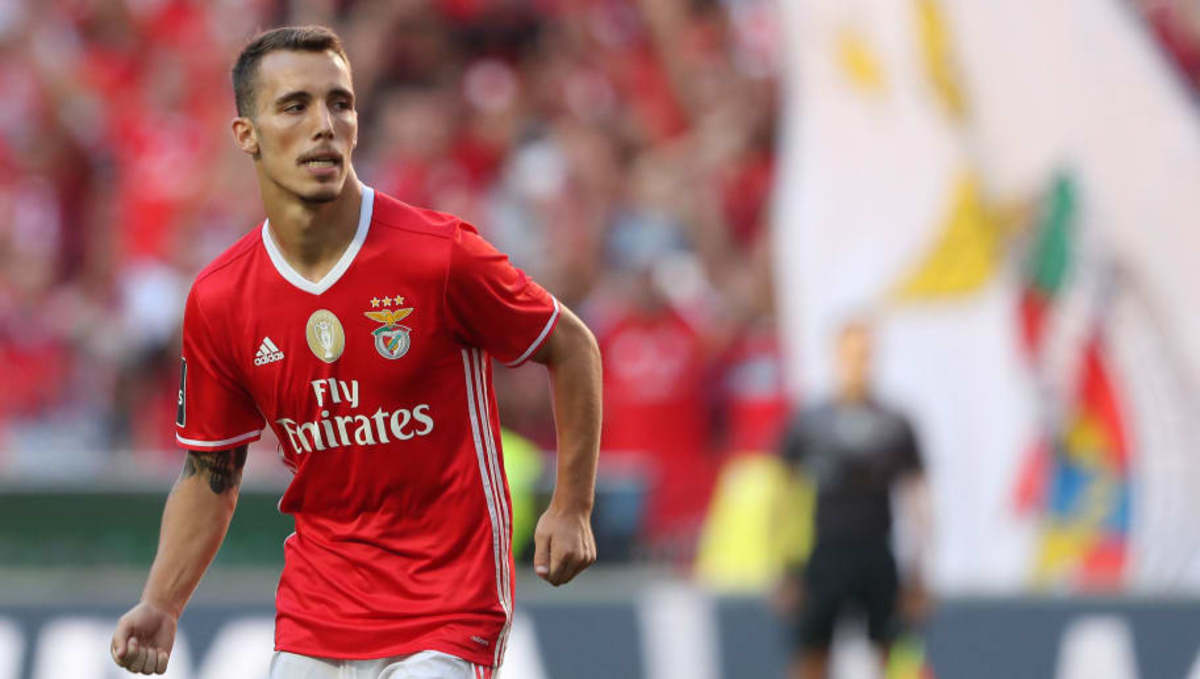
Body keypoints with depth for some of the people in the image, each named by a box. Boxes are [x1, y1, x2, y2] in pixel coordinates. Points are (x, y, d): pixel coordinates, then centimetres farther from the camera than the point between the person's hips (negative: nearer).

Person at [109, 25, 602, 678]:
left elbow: (571, 347, 1)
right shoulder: (217, 300, -2)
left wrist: (572, 507, -1)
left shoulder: (439, 255, -13)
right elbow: (210, 476, 8)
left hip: (447, 620, -4)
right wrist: (160, 606, -5)